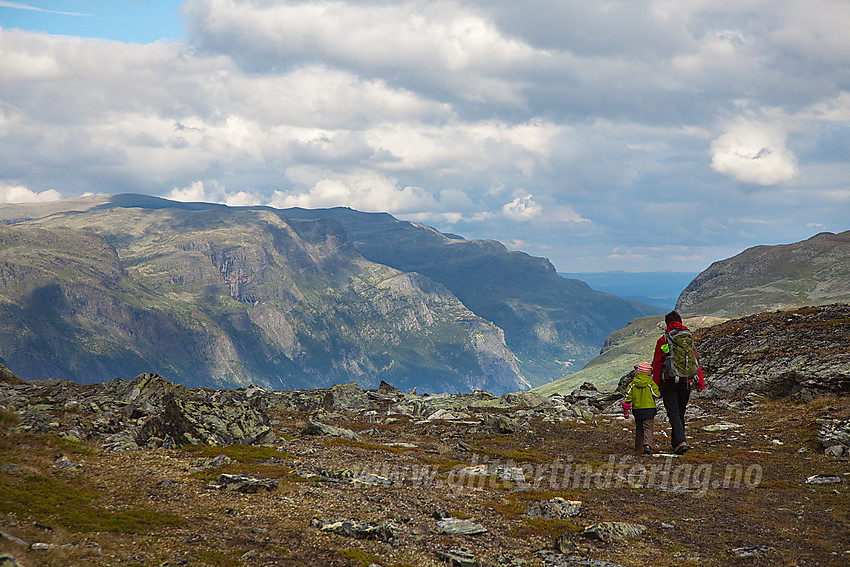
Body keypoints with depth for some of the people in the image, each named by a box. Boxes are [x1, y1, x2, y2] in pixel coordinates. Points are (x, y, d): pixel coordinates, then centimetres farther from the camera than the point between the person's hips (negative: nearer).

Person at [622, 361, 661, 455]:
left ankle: (638, 446, 24)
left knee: (639, 428, 18)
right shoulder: (651, 383, -7)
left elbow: (628, 396, 2)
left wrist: (625, 409, 7)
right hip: (649, 408, -3)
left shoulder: (633, 383, 2)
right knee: (648, 428, -4)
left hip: (637, 409, 3)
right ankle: (647, 445, -24)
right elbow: (657, 394, -9)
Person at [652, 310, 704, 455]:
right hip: (685, 382, 3)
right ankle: (676, 442, 22)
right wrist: (700, 382, 7)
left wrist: (657, 387, 3)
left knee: (673, 414, -5)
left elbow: (657, 364, -2)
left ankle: (681, 441, -22)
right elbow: (696, 361, 4)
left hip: (669, 383, -3)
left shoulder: (662, 341, -1)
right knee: (680, 414, 15)